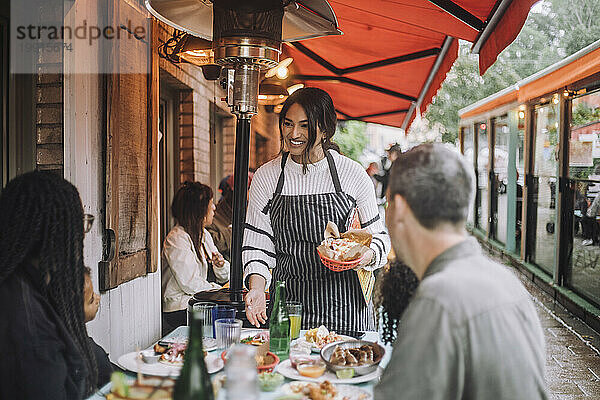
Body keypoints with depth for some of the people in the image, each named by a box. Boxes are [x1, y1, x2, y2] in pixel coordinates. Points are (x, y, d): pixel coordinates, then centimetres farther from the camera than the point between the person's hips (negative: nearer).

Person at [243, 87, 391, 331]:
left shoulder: (352, 174, -3)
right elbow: (256, 244, 3)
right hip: (288, 300, 1)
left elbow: (378, 234, 7)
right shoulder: (266, 177, 0)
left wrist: (367, 256, -14)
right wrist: (256, 286, -14)